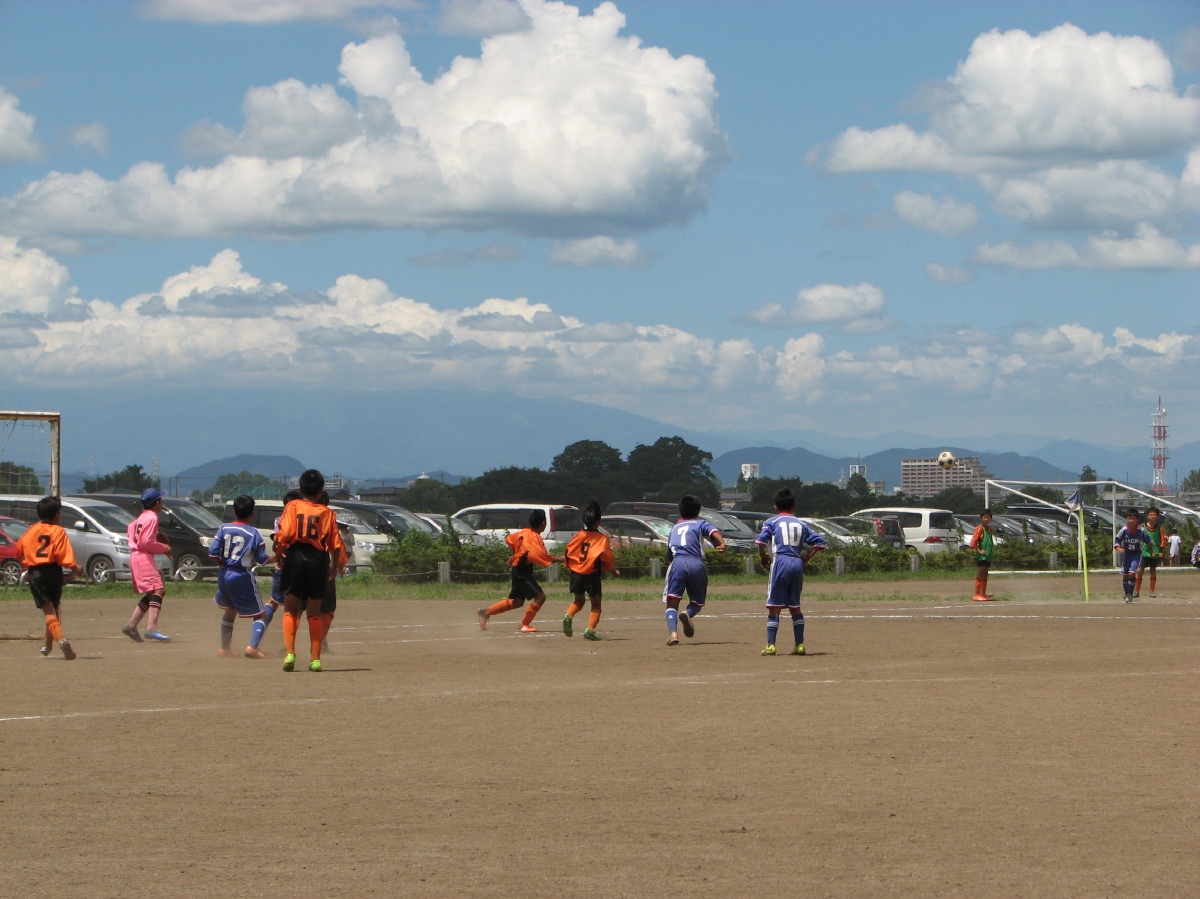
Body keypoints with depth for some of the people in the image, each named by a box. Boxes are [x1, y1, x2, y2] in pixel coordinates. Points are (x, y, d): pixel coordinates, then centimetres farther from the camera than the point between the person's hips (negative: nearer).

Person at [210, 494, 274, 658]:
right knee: (260, 615, 3)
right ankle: (252, 647, -18)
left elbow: (213, 552, -7)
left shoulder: (224, 529, 0)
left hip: (225, 575, 5)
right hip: (243, 576, -5)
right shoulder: (253, 533, -9)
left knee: (230, 610, 27)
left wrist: (222, 565, 9)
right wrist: (276, 558, 9)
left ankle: (224, 648, 28)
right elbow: (262, 559, -9)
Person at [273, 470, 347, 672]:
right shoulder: (327, 512, 4)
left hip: (296, 557, -1)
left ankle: (289, 653, -8)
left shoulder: (293, 507, 0)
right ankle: (315, 659, 8)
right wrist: (335, 566, 19)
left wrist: (278, 553, 4)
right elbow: (336, 544, 4)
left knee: (290, 610, 8)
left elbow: (283, 535, -12)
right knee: (314, 612, 11)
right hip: (318, 560, 2)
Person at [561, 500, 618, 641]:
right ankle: (590, 629, -11)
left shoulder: (579, 536, 2)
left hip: (576, 573, 4)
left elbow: (568, 552, 3)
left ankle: (568, 615, -5)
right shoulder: (602, 538, -9)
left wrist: (569, 567, 21)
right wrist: (613, 570, 6)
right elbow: (607, 558, -11)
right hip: (592, 575, -4)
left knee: (578, 601, 23)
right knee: (596, 604, 7)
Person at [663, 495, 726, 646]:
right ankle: (688, 613, -21)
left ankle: (673, 632, -28)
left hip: (677, 563, 1)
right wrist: (722, 543, -20)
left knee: (672, 602, -2)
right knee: (697, 602, 14)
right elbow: (713, 532, -2)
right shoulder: (701, 523, 21)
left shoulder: (674, 528, 30)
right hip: (696, 564, -1)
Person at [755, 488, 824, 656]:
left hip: (780, 562, -4)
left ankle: (771, 645, -9)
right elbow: (820, 542, 11)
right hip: (797, 564, 4)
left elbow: (761, 540, -10)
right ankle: (800, 645, 13)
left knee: (774, 607, -2)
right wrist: (807, 558, 15)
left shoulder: (772, 522, 5)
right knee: (795, 607, 15)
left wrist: (762, 558, 4)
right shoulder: (801, 524, 16)